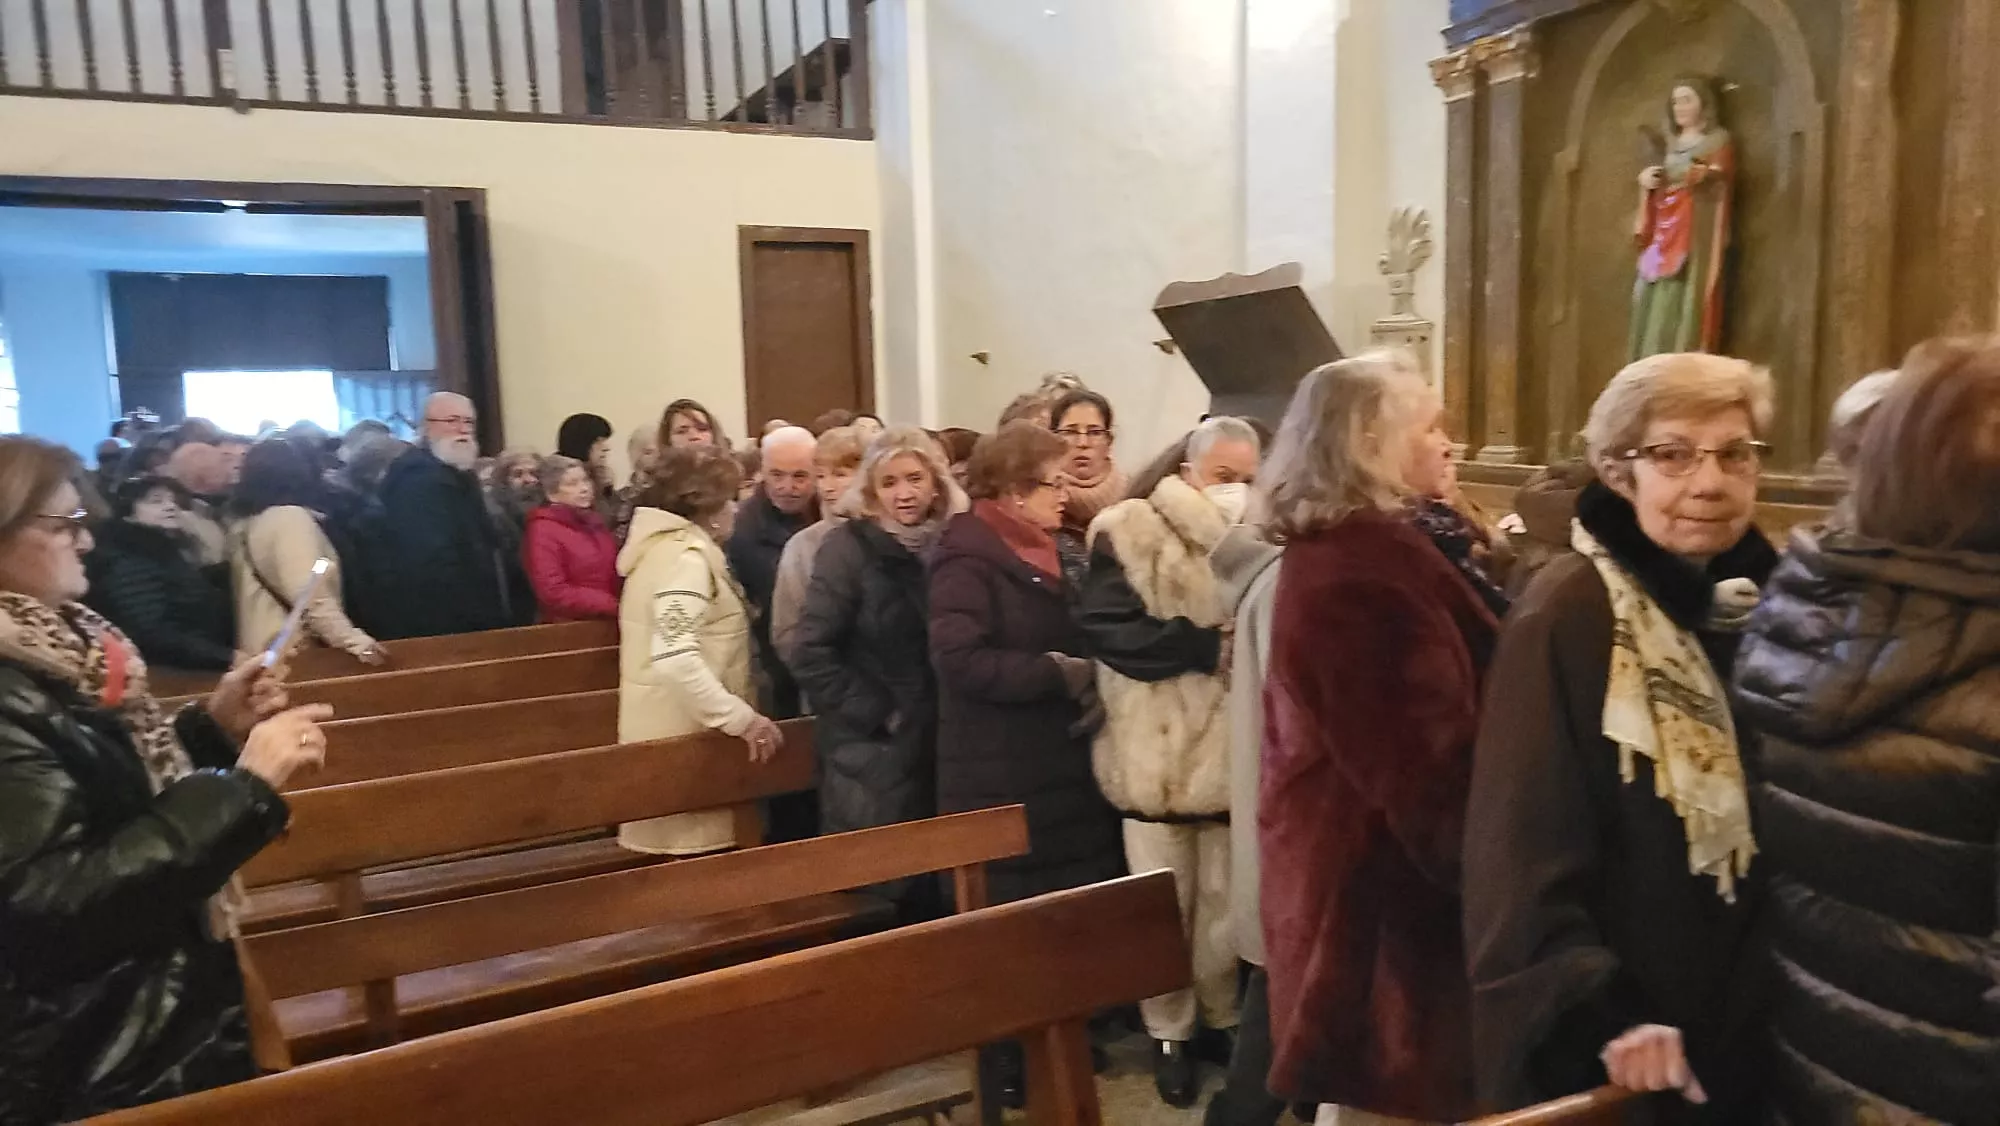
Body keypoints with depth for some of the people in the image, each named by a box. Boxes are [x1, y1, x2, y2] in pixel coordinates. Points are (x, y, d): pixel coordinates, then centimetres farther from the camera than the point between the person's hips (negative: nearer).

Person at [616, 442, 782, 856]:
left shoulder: (664, 545, 13)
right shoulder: (686, 555, -18)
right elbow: (675, 658, -30)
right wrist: (742, 718, -25)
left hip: (675, 730, 10)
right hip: (685, 736, -10)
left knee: (687, 850, 17)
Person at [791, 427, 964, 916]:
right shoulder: (848, 547, -8)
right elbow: (812, 653, -13)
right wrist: (876, 714, -13)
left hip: (942, 742, 4)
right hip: (873, 748, -4)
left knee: (938, 882, 11)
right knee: (876, 881, 3)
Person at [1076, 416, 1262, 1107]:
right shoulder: (1131, 534, -7)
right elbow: (1106, 629, -18)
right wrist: (1207, 645, -21)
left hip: (1234, 755, 4)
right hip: (1159, 754, -3)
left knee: (1229, 903, 16)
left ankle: (1224, 1016, 36)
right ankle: (1168, 1033, 28)